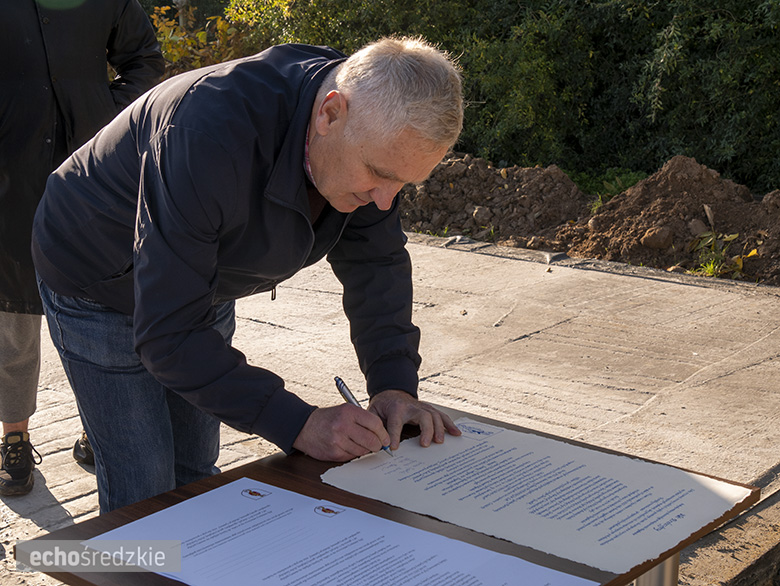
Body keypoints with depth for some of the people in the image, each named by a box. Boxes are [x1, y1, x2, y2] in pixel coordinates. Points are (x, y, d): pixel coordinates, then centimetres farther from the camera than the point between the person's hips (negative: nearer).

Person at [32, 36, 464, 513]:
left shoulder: (373, 137, -19)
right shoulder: (211, 135, -42)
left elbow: (377, 263, -5)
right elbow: (168, 332, -40)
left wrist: (395, 384, -18)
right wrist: (298, 425, -41)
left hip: (202, 286, 6)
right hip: (100, 289, -6)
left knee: (196, 472, 16)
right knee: (145, 493, -5)